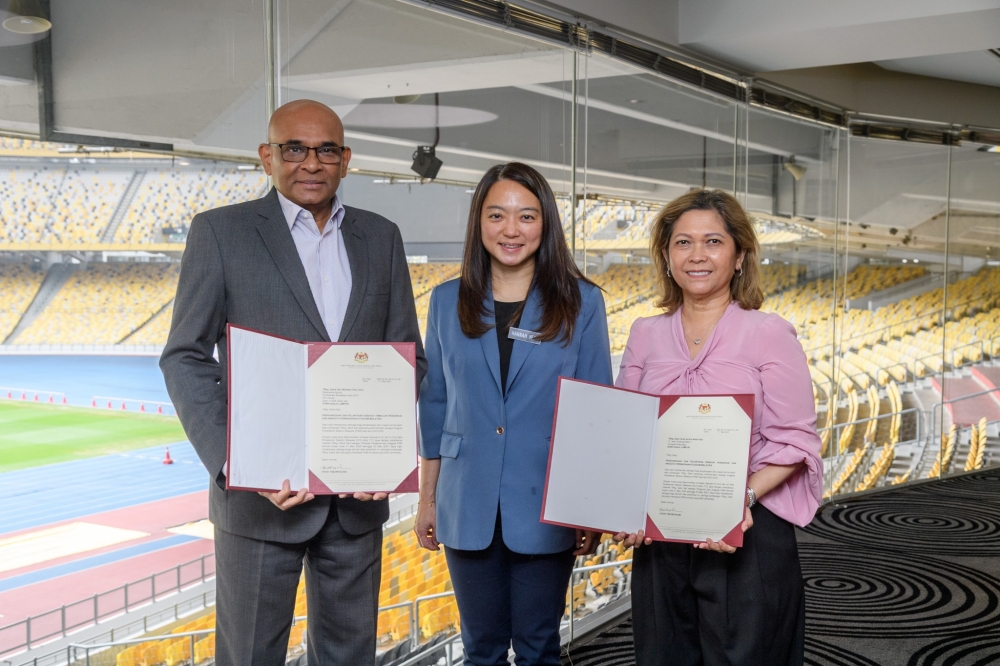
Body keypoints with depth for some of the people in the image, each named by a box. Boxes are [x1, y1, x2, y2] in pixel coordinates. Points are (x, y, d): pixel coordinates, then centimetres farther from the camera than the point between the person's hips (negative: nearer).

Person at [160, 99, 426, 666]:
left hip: (359, 492, 3)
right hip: (262, 492, -3)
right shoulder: (221, 231, -1)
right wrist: (231, 461, -18)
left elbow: (408, 356, 8)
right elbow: (185, 359, -4)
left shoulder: (381, 237, 9)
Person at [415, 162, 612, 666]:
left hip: (544, 508, -1)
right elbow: (434, 405, 8)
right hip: (468, 506, 2)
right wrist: (426, 497, 8)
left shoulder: (581, 302, -2)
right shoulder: (449, 301, 3)